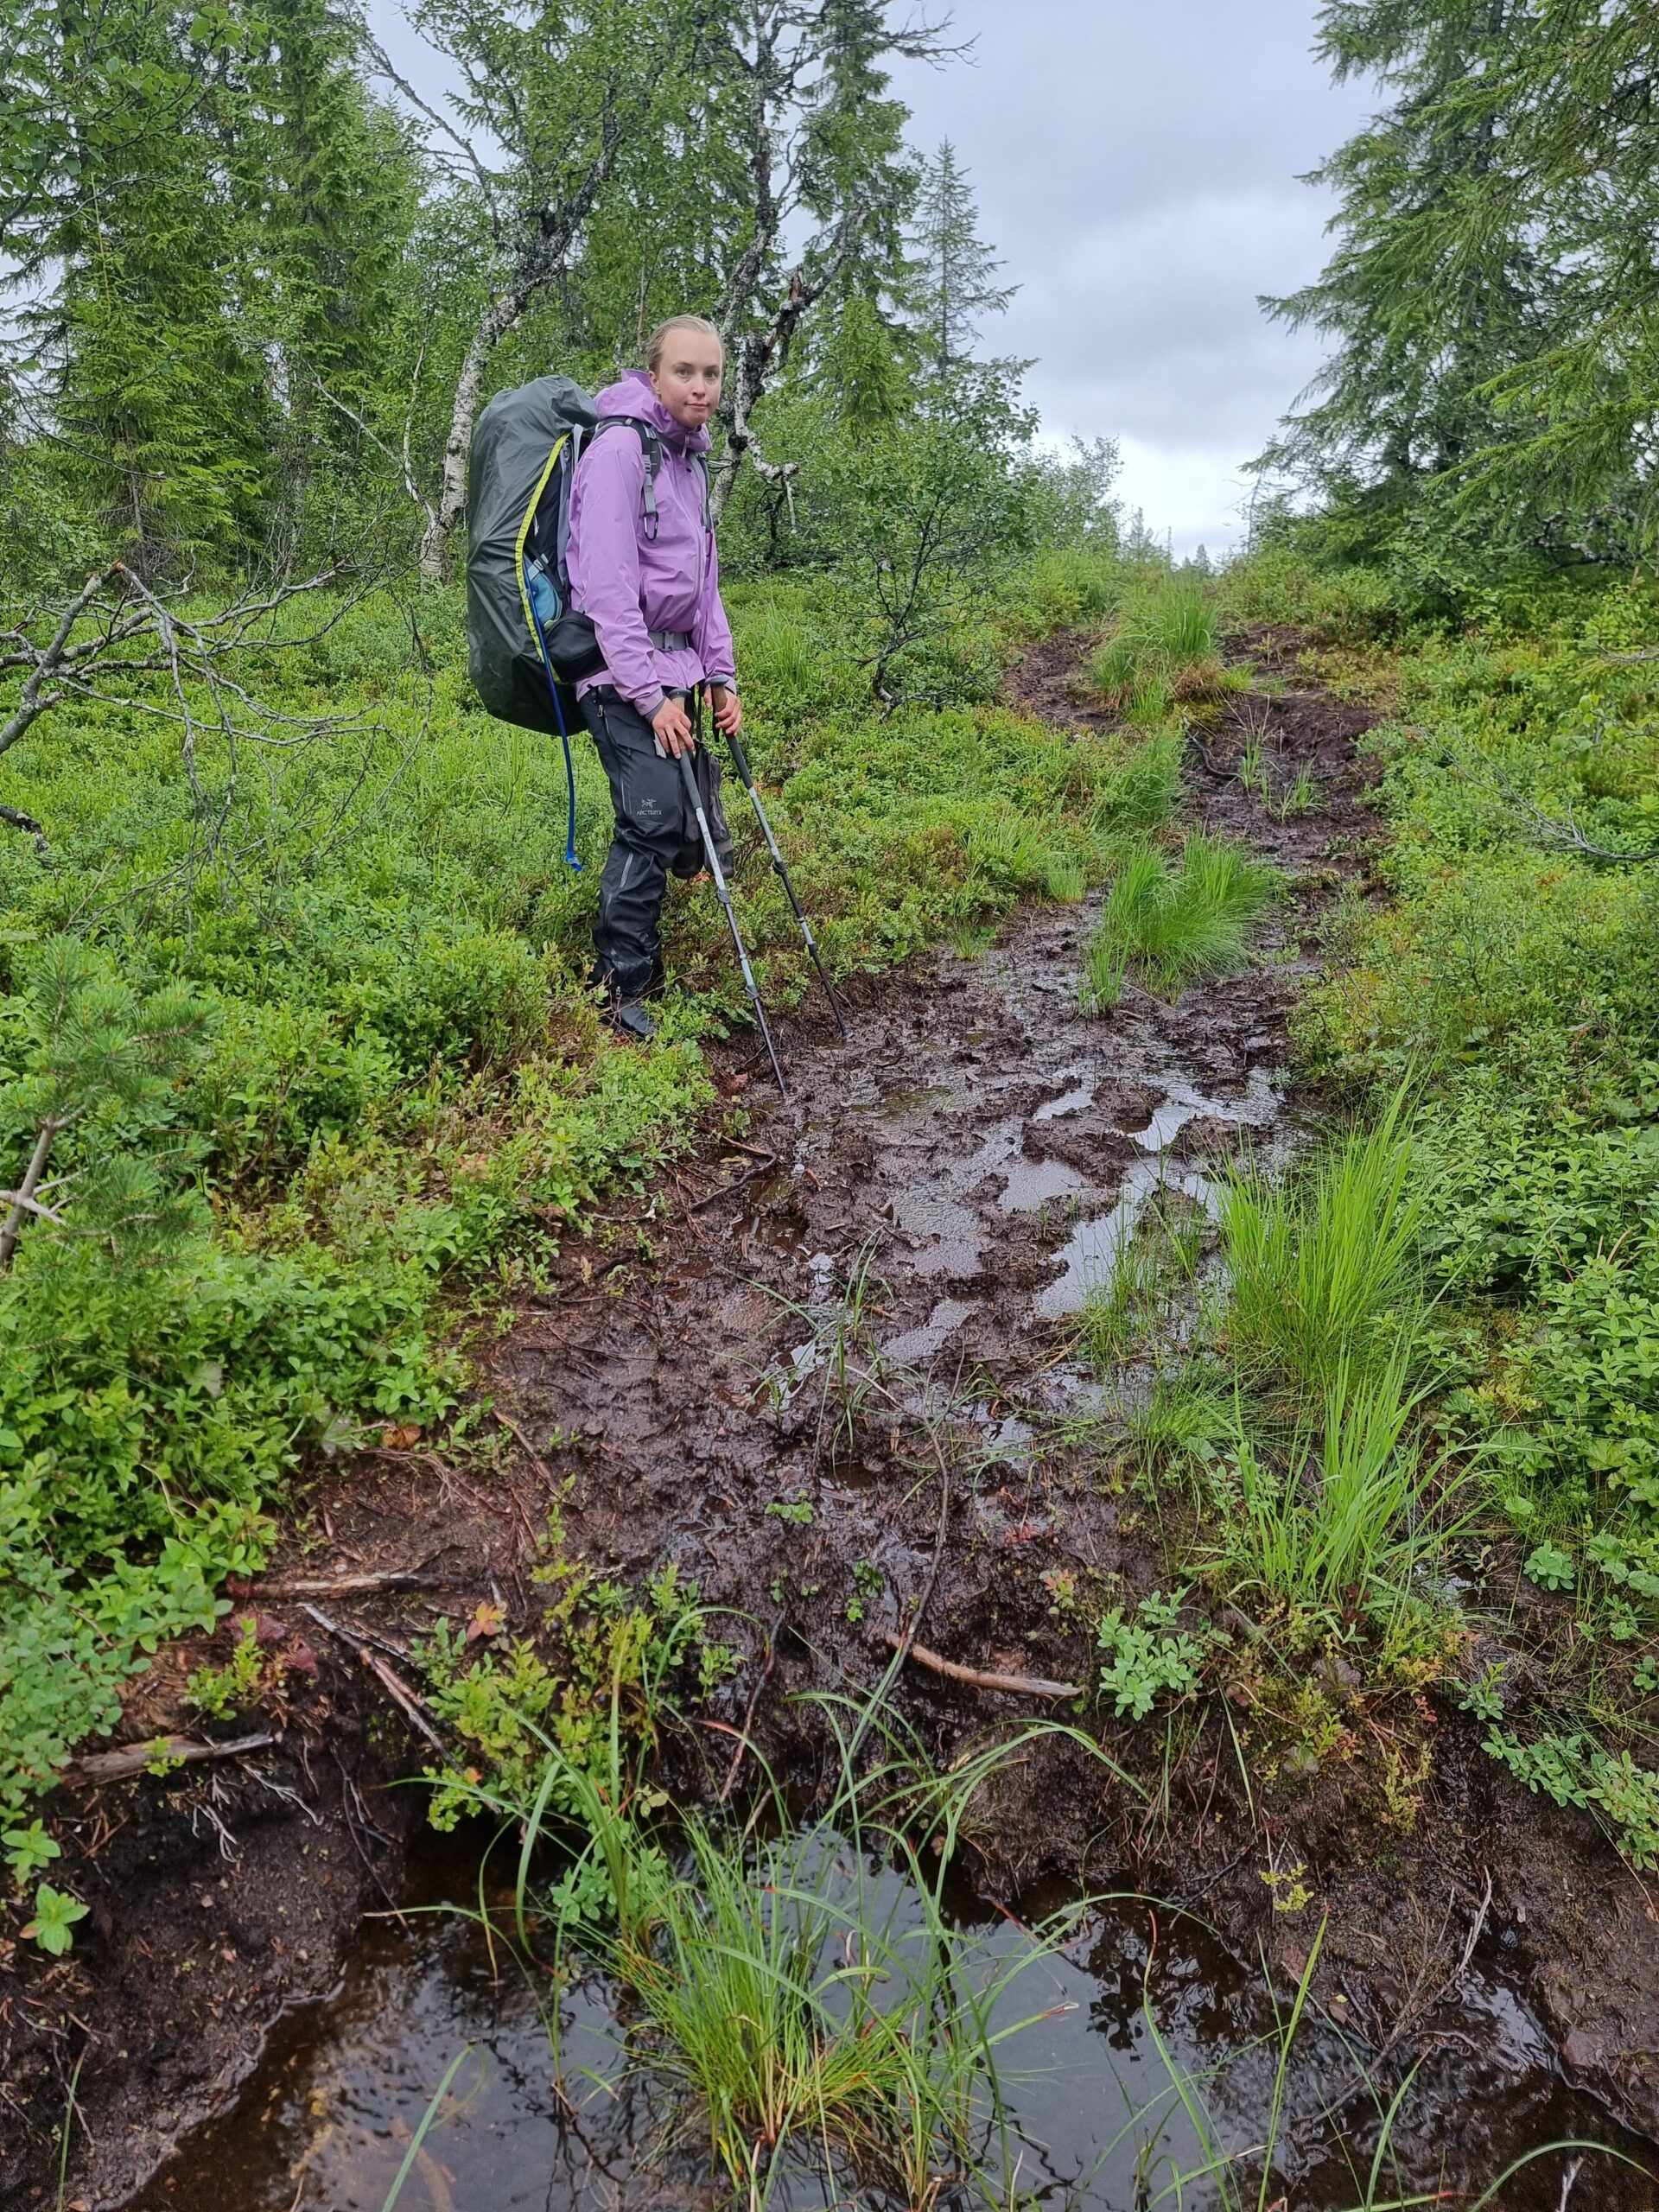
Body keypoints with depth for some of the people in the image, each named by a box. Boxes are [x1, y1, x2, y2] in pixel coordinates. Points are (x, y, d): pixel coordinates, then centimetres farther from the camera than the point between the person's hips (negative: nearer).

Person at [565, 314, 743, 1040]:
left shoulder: (690, 459, 17)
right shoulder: (619, 449, -11)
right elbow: (608, 583, -18)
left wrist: (720, 675, 13)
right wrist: (648, 694, -22)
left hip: (671, 668, 9)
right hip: (621, 671, -9)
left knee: (698, 831, 5)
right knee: (656, 817, -18)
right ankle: (621, 987, -9)